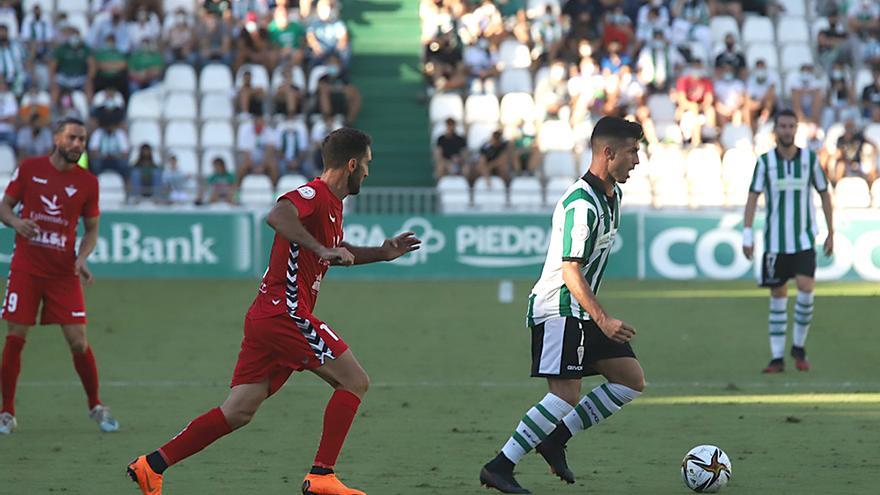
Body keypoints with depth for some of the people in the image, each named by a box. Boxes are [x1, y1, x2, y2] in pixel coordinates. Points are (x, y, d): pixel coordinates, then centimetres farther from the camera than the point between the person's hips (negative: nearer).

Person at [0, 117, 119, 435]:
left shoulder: (87, 183, 2)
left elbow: (91, 229, 10)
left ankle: (96, 407, 17)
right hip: (26, 268, -1)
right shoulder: (30, 169, 0)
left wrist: (81, 259, -8)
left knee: (78, 342, -2)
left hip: (64, 272, 1)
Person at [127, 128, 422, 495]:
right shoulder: (315, 194, -12)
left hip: (266, 317, 10)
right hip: (285, 314, -10)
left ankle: (153, 465, 5)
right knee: (354, 381, -4)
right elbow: (277, 216, -33)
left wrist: (383, 253, 29)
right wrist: (322, 249, -34)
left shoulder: (332, 202, 20)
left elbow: (337, 253, 38)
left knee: (238, 412, 6)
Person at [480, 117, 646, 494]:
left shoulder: (612, 194, 11)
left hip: (582, 312, 10)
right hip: (558, 309, -10)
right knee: (566, 395, -18)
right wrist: (603, 319, -34)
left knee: (632, 380, 6)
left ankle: (555, 439, 9)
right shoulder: (581, 204, -21)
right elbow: (571, 271, -26)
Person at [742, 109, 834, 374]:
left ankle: (799, 347, 3)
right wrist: (747, 235, -12)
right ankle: (777, 357, 9)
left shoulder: (810, 159, 2)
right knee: (778, 296, 3)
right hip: (775, 241, 0)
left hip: (804, 240, 0)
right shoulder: (765, 161, -1)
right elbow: (753, 197, -4)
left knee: (806, 289, -16)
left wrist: (831, 232, 11)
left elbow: (824, 194, 11)